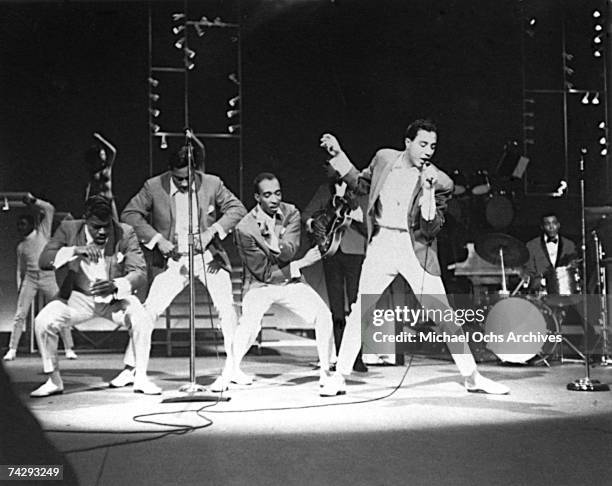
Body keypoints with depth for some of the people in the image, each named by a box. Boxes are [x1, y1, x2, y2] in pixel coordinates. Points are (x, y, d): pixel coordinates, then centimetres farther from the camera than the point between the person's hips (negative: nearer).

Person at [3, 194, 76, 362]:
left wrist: (33, 201, -1)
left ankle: (69, 348, 1)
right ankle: (12, 349, -1)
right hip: (29, 279, 3)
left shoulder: (42, 233, 5)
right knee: (20, 315, -5)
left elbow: (49, 209, -2)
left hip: (48, 277, -3)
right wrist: (19, 287, 12)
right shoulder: (21, 246, 13)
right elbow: (20, 269, 18)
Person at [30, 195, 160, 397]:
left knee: (143, 321, -30)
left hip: (115, 297, -1)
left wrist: (115, 286, -36)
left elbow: (139, 271, -16)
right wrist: (75, 250, -34)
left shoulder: (125, 234, -13)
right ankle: (54, 380, -3)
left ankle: (138, 376, -7)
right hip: (78, 297, 1)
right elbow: (44, 260, -18)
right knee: (43, 321, -24)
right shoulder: (68, 229, -10)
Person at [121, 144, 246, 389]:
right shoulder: (154, 187, -6)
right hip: (174, 259, 0)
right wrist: (157, 239, -15)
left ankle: (233, 367, 0)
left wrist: (212, 231, -14)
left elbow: (237, 208, 0)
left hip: (208, 256, 0)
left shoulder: (212, 184, -4)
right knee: (149, 311, -7)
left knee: (227, 308, -13)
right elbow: (129, 214, -5)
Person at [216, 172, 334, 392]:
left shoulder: (291, 213, -6)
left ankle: (325, 371, 4)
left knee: (323, 315, -13)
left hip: (291, 282, 4)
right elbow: (264, 271, -15)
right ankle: (231, 370, -11)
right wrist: (301, 263, -14)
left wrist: (276, 244, -40)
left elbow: (290, 252, -19)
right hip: (260, 284, -4)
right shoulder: (245, 228, -18)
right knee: (250, 321, -30)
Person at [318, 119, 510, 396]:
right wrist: (338, 155, 15)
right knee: (360, 311, -1)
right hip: (381, 245, 2)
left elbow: (431, 230, -11)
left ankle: (472, 378, 11)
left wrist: (428, 191, -22)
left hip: (416, 248, -2)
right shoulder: (384, 158, 4)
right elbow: (360, 184, 21)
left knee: (444, 314, -1)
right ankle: (339, 377, 10)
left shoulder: (440, 182, -6)